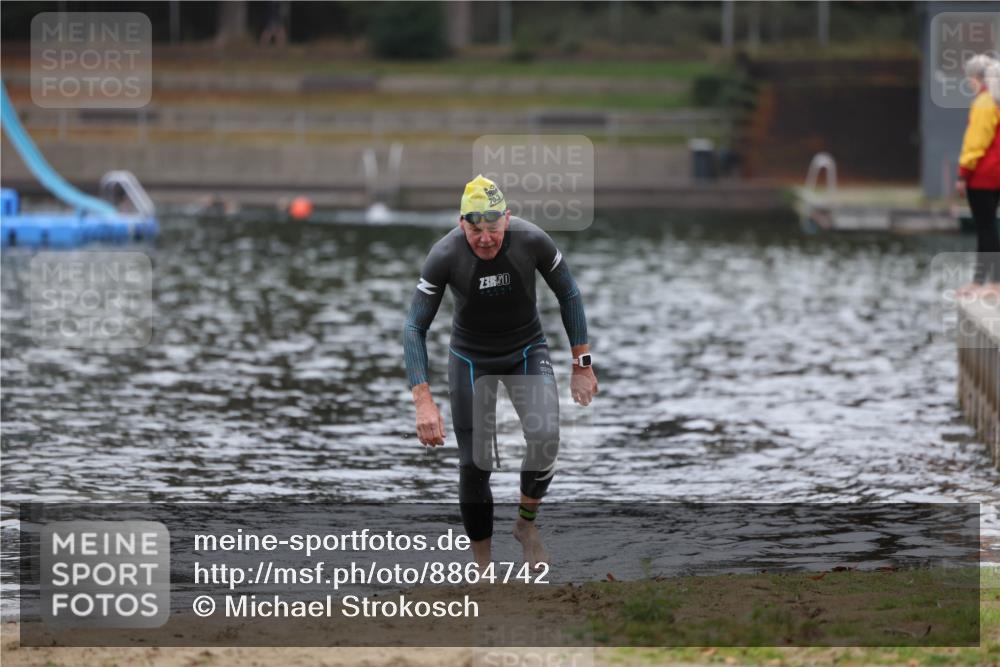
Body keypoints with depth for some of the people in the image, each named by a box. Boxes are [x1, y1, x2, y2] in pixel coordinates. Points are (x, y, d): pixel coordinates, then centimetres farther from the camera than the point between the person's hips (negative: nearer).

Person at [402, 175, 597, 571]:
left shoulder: (531, 241, -23)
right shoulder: (445, 256, -25)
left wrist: (582, 365, -3)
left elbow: (569, 295, -5)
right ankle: (482, 565, 11)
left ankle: (527, 523, 3)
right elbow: (414, 327, -20)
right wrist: (423, 400, -29)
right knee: (474, 465, -7)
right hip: (471, 357, -1)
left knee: (545, 438, -24)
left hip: (528, 351, 1)